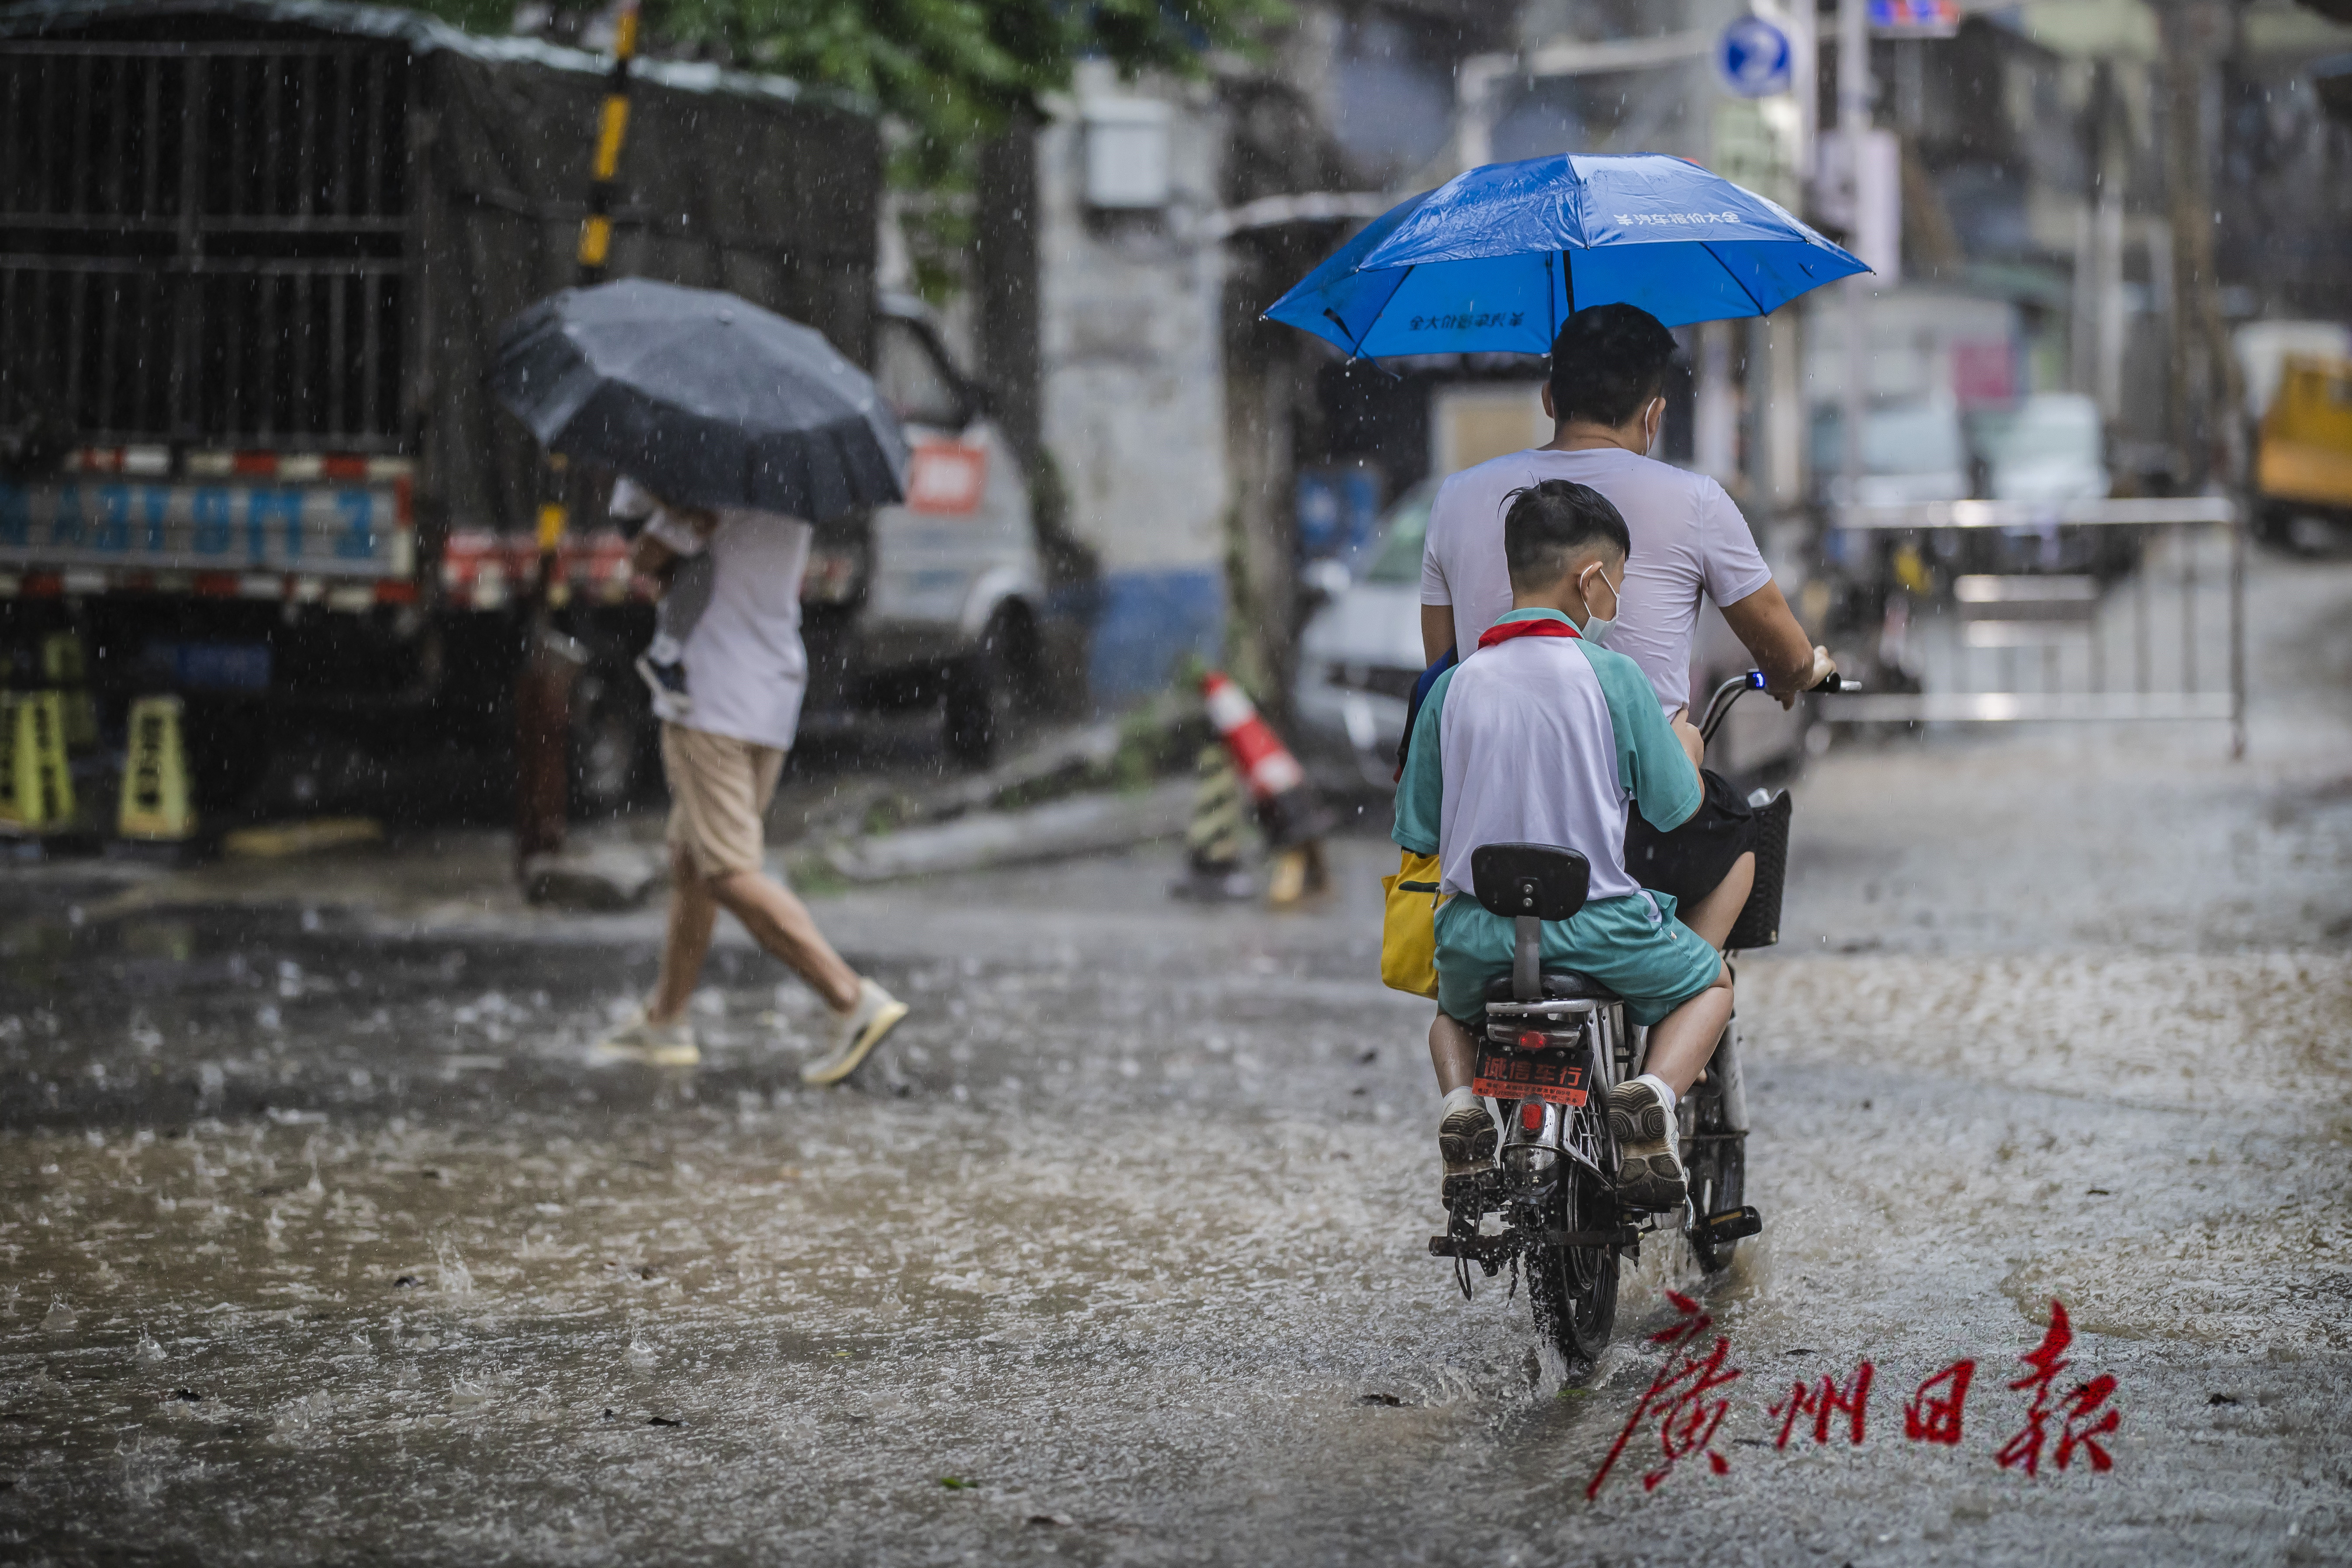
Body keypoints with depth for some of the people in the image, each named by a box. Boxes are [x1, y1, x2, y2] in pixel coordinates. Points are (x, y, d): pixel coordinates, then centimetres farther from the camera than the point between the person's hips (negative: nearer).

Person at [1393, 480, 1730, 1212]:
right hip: (1597, 927, -3)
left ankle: (1460, 1102, 4)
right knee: (1710, 980, 24)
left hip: (1479, 933, 3)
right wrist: (1685, 746, 19)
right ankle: (1652, 1097, -4)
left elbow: (1418, 835, 4)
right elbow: (1674, 809, -1)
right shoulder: (1614, 676, -9)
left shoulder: (1455, 686, 0)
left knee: (1454, 1010, 35)